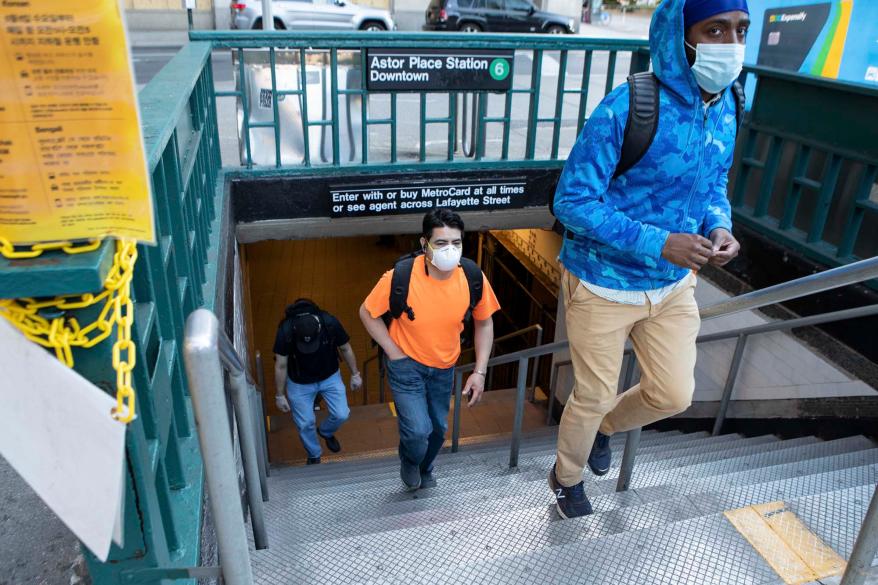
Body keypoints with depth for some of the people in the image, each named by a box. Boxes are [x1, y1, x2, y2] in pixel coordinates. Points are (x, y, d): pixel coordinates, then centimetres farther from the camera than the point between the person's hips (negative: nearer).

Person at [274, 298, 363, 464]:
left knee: (341, 414, 0)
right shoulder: (285, 331, -32)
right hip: (300, 383, -1)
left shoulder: (330, 323, -30)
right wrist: (280, 395, -8)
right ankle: (314, 456, 35)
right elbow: (281, 365, -17)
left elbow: (345, 349, -10)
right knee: (305, 423, 5)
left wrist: (355, 374, 0)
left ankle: (325, 432, 36)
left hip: (330, 377, 1)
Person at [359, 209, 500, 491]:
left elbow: (484, 323, -4)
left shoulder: (474, 277, -20)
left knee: (438, 428, 18)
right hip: (406, 363, -3)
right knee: (418, 430, -13)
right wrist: (394, 353, -13)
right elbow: (367, 313, -11)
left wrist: (479, 372, -8)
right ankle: (409, 462, 26)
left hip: (444, 366, 4)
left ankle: (424, 469, 52)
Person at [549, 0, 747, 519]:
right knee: (593, 398, 11)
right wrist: (658, 243, -29)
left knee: (674, 395, 14)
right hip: (605, 285, -6)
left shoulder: (727, 108, -2)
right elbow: (572, 201, -22)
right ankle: (567, 478, 42)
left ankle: (604, 427, 47)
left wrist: (719, 225, -11)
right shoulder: (626, 108, -25)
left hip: (674, 284, 6)